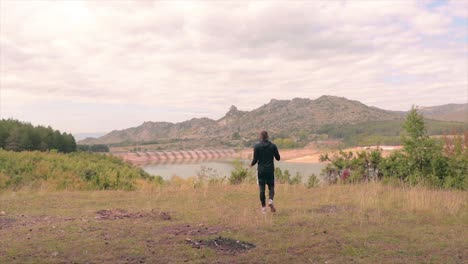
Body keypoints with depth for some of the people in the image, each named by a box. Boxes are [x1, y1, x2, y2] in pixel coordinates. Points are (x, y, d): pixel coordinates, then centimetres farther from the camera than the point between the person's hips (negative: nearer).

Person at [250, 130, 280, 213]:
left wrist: (251, 164, 14)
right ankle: (270, 200, -14)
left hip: (261, 170, -1)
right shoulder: (273, 146, -1)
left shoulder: (257, 146, -5)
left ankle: (264, 207, 5)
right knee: (271, 186, 11)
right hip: (270, 170, 1)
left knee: (262, 188, 6)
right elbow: (278, 158, 3)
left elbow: (255, 159, -7)